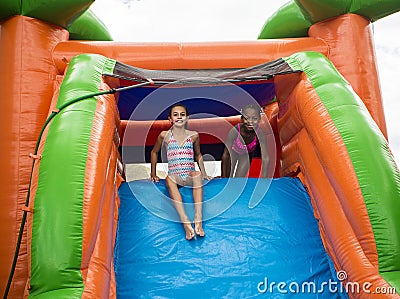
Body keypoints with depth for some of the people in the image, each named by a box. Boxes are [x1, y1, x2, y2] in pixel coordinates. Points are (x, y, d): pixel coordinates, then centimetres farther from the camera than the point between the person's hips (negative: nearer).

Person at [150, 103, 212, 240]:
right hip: (175, 177, -1)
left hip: (190, 176, 1)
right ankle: (186, 223, -47)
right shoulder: (165, 135, 6)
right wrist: (153, 174, 18)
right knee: (169, 179, -38)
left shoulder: (194, 135, 9)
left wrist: (204, 174, 20)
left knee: (197, 175, -36)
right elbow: (154, 152, 20)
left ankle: (198, 220, -43)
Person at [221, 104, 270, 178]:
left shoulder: (260, 133, -35)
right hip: (233, 152, -1)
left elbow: (265, 159, -34)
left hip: (246, 155, 1)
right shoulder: (234, 131, -38)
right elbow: (225, 156, -31)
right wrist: (224, 177, -27)